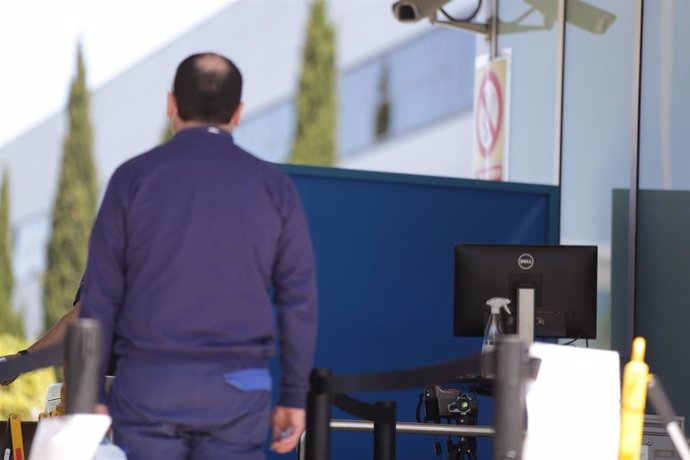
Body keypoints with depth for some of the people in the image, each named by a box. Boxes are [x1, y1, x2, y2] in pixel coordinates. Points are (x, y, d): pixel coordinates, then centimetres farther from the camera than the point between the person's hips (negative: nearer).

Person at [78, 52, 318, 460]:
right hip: (238, 392, 1)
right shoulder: (274, 186, 4)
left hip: (148, 384, -1)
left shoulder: (134, 177, 0)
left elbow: (101, 294, -1)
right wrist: (294, 397, 10)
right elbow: (299, 300, 3)